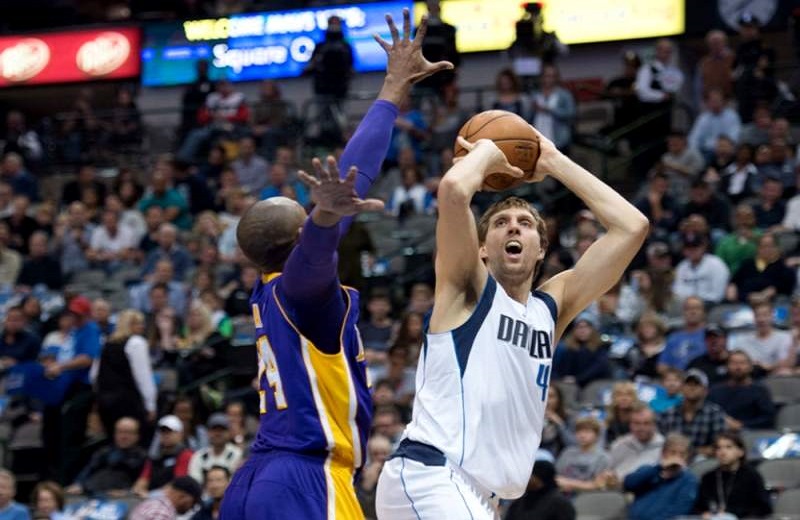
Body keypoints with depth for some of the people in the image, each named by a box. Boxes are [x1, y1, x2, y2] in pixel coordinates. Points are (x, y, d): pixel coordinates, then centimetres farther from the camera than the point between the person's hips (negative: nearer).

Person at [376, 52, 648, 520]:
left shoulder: (551, 308, 19)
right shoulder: (468, 287, 3)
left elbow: (632, 227, 15)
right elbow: (453, 189, -16)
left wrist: (555, 162, 18)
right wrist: (488, 151, 5)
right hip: (427, 476, -8)